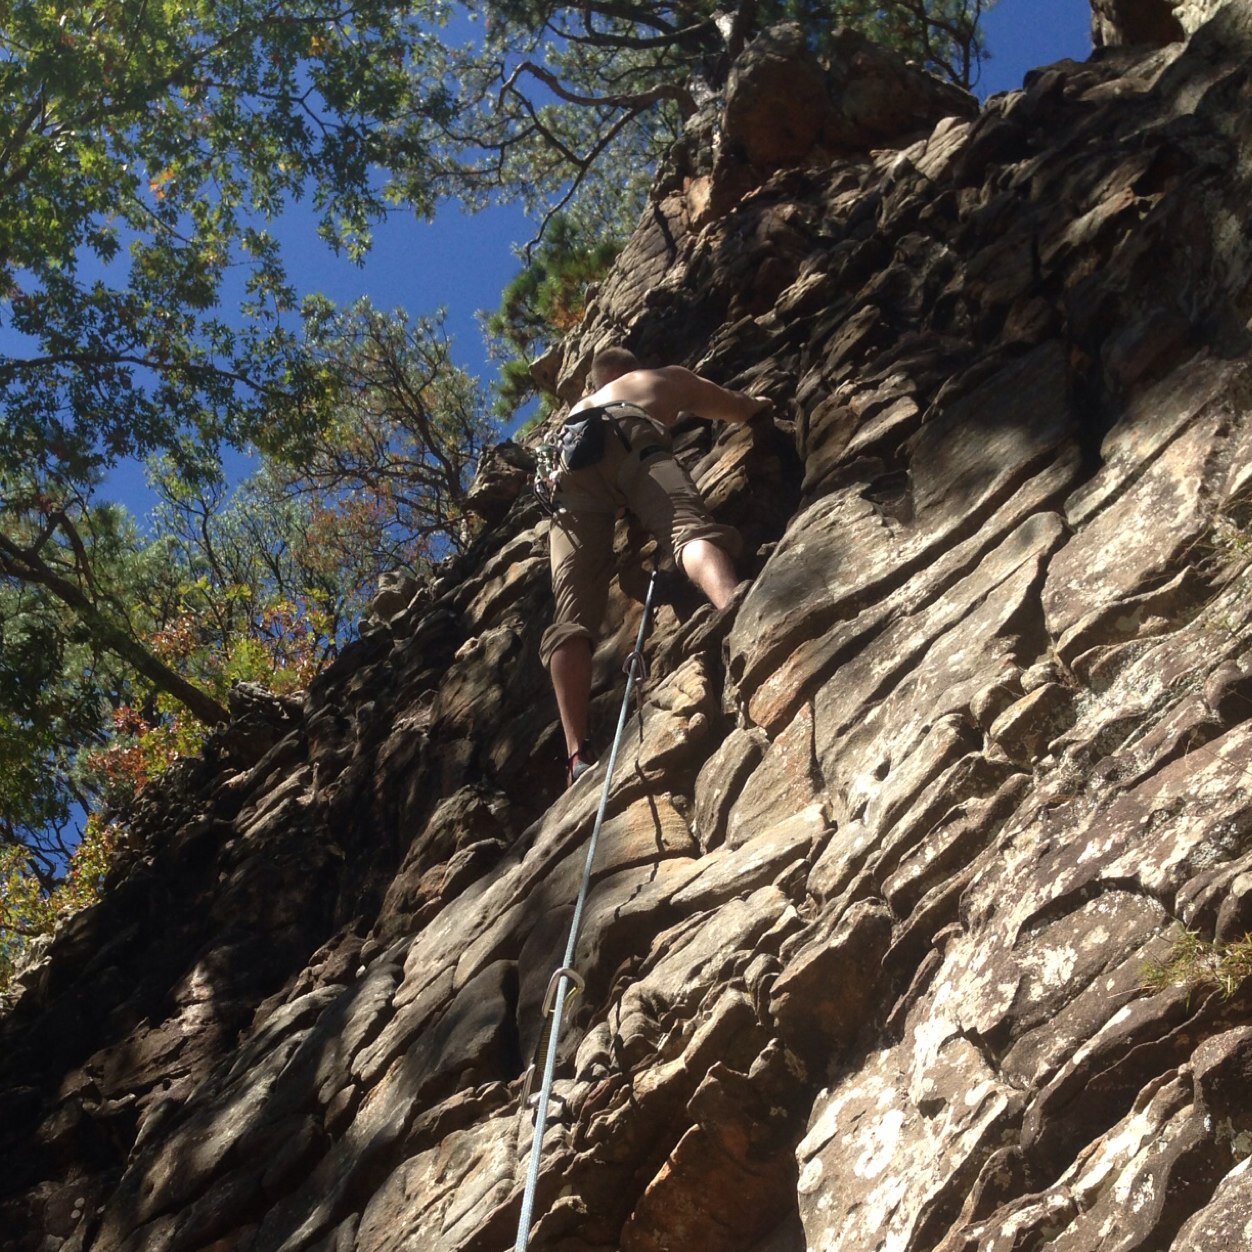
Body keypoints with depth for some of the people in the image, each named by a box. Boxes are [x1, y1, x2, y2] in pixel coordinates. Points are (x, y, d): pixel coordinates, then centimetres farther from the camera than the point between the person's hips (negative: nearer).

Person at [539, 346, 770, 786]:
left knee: (572, 615, -9)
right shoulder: (667, 378, 40)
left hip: (569, 459, 3)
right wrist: (758, 402, 73)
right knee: (690, 529, -27)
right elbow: (740, 409, 51)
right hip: (628, 437, -3)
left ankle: (577, 753, -26)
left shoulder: (577, 408, 47)